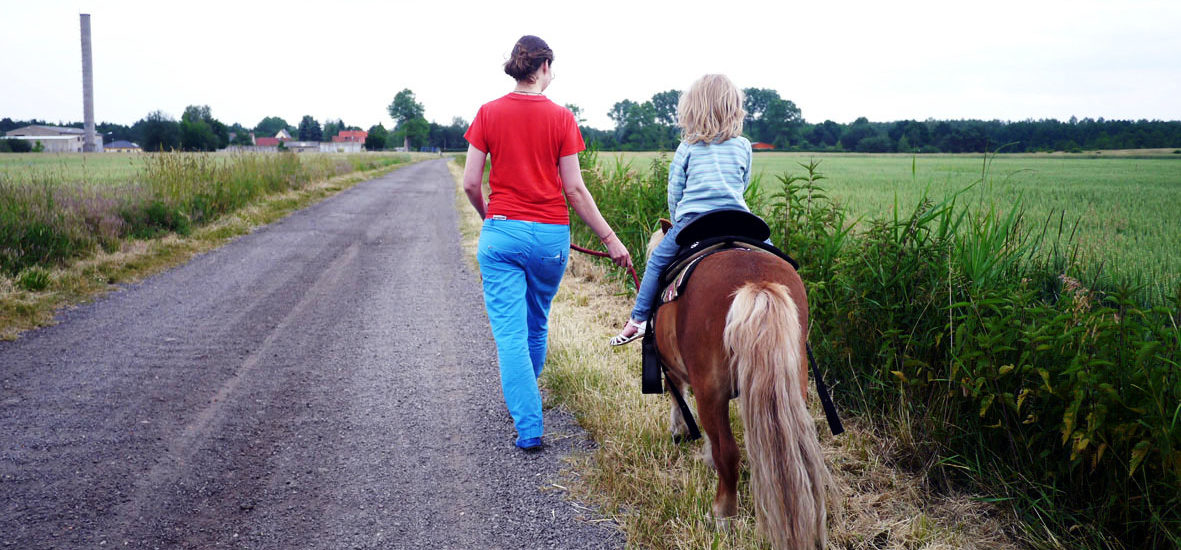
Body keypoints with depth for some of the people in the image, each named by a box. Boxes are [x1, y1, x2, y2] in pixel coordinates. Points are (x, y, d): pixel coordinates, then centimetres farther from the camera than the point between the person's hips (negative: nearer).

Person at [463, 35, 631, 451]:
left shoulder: (488, 113, -1)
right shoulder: (561, 118, -4)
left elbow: (471, 183, -1)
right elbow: (574, 190, -5)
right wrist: (609, 238, 2)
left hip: (501, 233, 0)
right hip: (550, 235, 1)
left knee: (510, 333, 2)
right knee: (537, 323, 22)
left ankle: (528, 428, -3)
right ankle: (526, 398, 43)